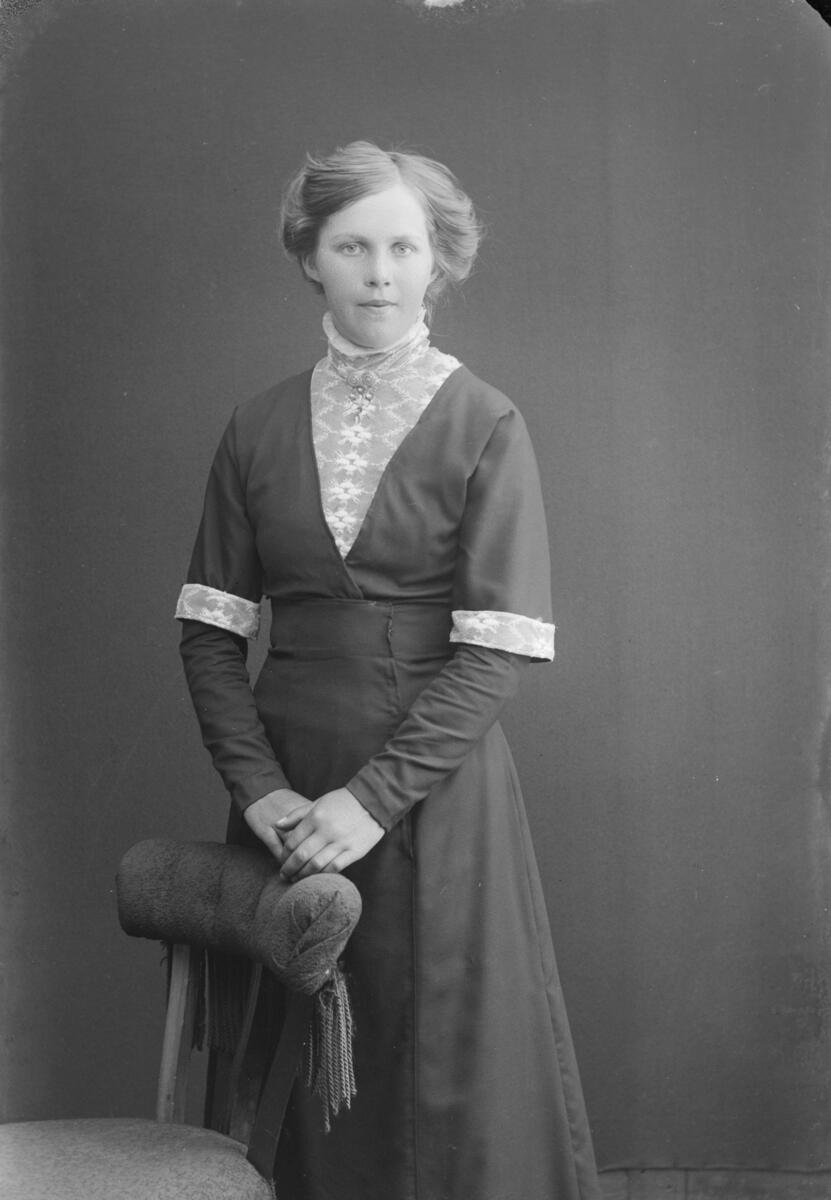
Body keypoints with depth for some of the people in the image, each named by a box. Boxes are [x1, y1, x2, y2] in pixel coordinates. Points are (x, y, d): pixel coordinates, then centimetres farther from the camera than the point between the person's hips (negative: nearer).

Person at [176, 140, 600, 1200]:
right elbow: (209, 632, 4)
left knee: (448, 1072, 6)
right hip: (286, 789, 3)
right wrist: (258, 788, -9)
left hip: (436, 785, -3)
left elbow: (496, 651, -11)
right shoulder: (258, 429, 5)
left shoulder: (484, 426, -5)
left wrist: (371, 797, -17)